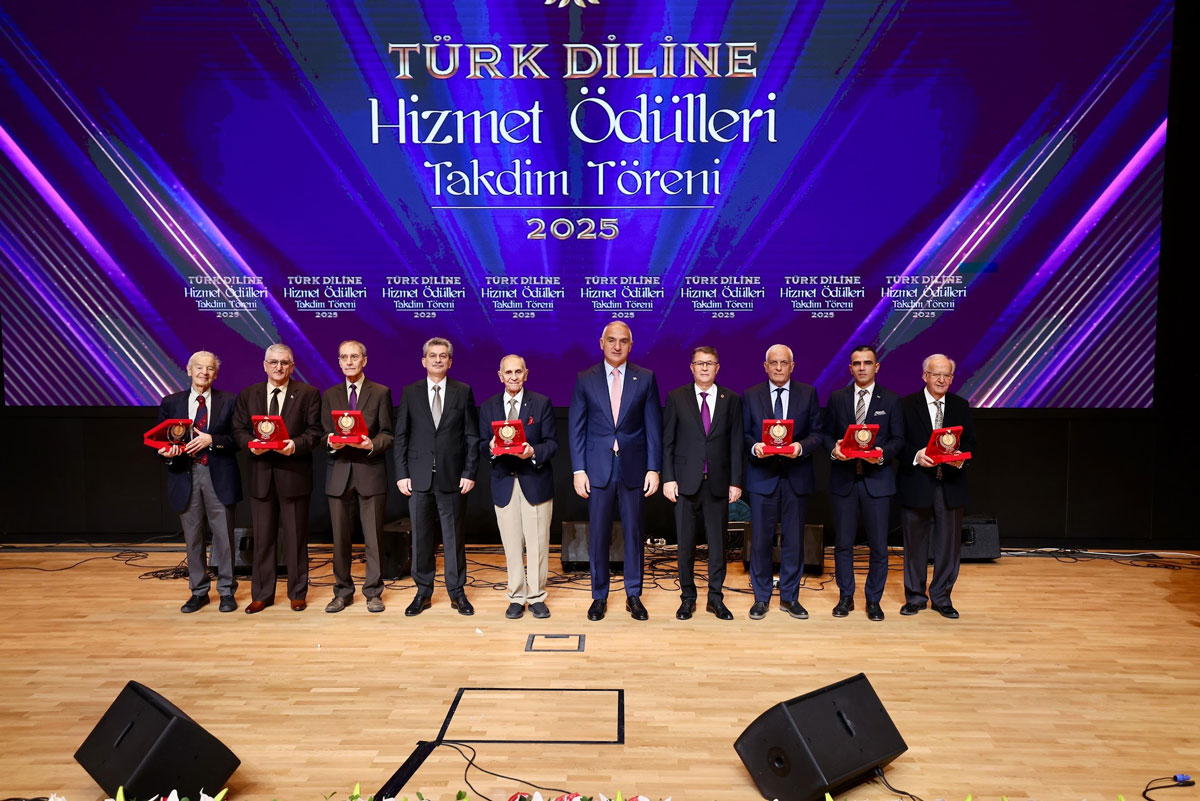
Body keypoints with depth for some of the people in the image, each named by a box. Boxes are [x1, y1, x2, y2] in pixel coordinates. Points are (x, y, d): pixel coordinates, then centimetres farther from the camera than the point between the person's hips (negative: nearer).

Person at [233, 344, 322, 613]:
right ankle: (261, 594, 21)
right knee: (262, 537, 10)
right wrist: (251, 443, -12)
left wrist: (296, 444, -21)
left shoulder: (308, 393, 0)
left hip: (294, 473, -3)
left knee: (295, 537, 6)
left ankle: (297, 593, 18)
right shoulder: (247, 395, 10)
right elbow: (239, 430, 8)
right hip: (261, 474, 3)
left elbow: (315, 431, -4)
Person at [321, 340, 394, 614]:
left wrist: (372, 444, -19)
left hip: (371, 471, -2)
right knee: (340, 537, 8)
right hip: (339, 472, 2)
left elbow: (387, 435, 0)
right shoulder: (329, 395, 12)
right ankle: (343, 591, 20)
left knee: (373, 537, 3)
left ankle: (373, 592, 14)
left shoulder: (381, 393, 4)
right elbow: (324, 435, 9)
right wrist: (331, 442, -13)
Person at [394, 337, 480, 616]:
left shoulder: (463, 392, 4)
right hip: (419, 477, 1)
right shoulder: (410, 393, 6)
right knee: (421, 537, 7)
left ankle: (457, 593, 18)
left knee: (455, 537, 6)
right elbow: (401, 436, 5)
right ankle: (423, 592, 20)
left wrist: (470, 473, -5)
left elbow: (472, 436, 2)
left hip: (452, 477, -1)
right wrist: (402, 474, -2)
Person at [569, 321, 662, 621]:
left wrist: (653, 469, -4)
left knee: (634, 532, 8)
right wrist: (578, 470, -4)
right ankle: (599, 596, 21)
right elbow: (577, 428, 2)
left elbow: (653, 427, 2)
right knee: (598, 535, 6)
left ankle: (634, 596, 22)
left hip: (634, 468, 0)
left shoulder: (645, 379, 3)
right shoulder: (585, 380, 3)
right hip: (598, 469, 0)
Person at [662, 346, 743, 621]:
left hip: (718, 482, 1)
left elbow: (736, 443, 4)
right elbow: (667, 441, 2)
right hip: (686, 482, -1)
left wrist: (736, 481, -1)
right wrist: (668, 478, -5)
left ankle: (715, 598, 19)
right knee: (686, 543, 6)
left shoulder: (731, 399, 6)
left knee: (717, 542, 6)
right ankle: (687, 597, 19)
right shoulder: (676, 398, 3)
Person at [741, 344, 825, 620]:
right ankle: (761, 598, 17)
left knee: (794, 540, 8)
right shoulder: (751, 395, 5)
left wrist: (801, 447, -17)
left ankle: (789, 597, 21)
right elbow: (743, 433, 4)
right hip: (762, 476, 0)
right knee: (761, 539, 4)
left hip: (796, 476, 1)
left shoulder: (808, 393, 5)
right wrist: (754, 447, -16)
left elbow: (816, 433, 2)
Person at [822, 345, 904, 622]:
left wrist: (882, 453, -18)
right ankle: (845, 597, 23)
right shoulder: (836, 398, 6)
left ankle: (874, 600, 19)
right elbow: (827, 433, 7)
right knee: (843, 543, 9)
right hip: (843, 479, 1)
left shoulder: (891, 400, 3)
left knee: (878, 545, 4)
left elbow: (898, 439, 1)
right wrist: (834, 449, -13)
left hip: (877, 479, -1)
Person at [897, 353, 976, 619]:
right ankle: (915, 596, 22)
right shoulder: (906, 404, -1)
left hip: (951, 486, 3)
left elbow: (970, 442, 6)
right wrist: (916, 455, -21)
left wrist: (961, 458, -14)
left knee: (949, 544, 8)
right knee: (915, 543, 8)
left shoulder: (961, 406, 9)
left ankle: (942, 597, 22)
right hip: (916, 485, -2)